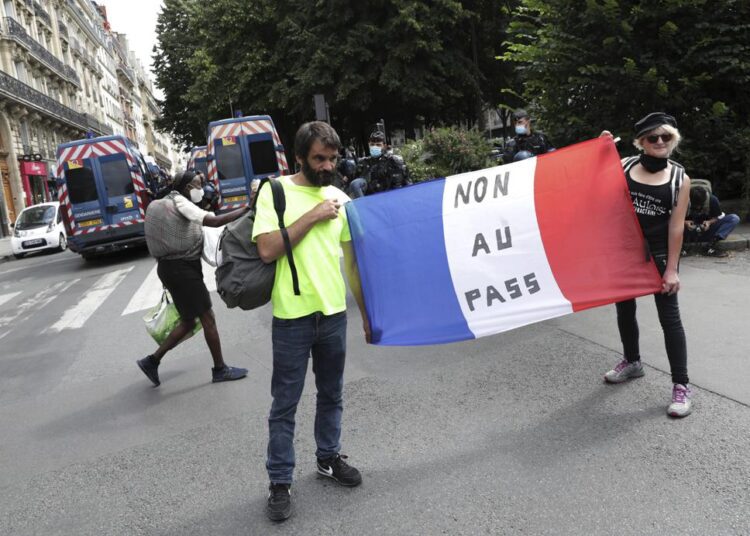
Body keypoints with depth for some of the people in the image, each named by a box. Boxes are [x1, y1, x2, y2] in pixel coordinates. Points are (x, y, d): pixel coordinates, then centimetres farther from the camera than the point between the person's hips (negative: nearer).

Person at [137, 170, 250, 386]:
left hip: (173, 267, 10)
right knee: (208, 318, 0)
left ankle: (152, 360, 16)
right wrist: (245, 210, -22)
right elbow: (214, 221, -25)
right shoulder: (181, 204, -13)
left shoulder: (168, 203, 16)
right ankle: (220, 369, 10)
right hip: (182, 269, -10)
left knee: (189, 321, 14)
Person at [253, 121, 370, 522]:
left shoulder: (340, 199, 7)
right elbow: (267, 250, -18)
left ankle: (328, 457, 37)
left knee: (332, 395, 18)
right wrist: (313, 215, -17)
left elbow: (353, 260, 11)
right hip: (292, 318, -4)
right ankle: (280, 481, 19)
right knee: (284, 405, 6)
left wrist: (367, 312, 10)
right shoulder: (274, 192, -6)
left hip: (334, 314, 5)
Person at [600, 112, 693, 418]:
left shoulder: (679, 178, -4)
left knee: (669, 318, -2)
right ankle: (631, 362, 39)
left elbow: (676, 226, -7)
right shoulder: (624, 166, -1)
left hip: (658, 255, -3)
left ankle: (681, 385, 6)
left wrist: (672, 269, -11)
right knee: (624, 310, 16)